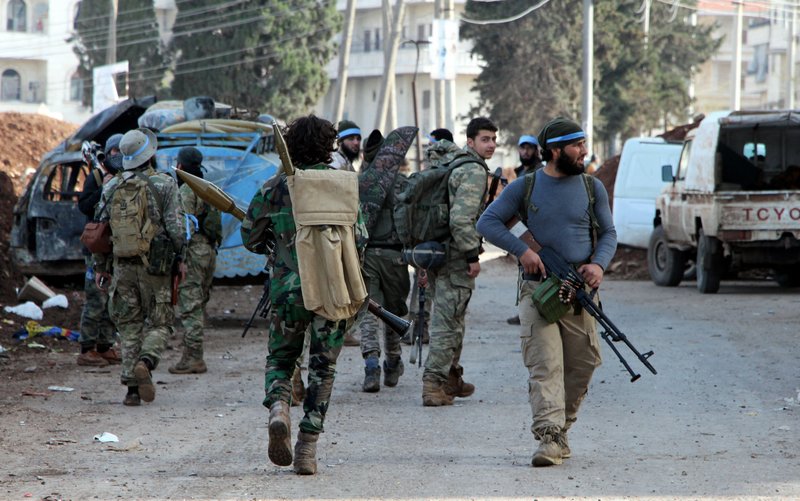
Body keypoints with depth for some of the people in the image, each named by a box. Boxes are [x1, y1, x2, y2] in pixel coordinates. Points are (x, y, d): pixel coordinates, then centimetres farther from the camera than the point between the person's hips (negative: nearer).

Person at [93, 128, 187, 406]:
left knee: (129, 326, 11)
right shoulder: (164, 185, -6)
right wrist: (180, 259, 1)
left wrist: (100, 266, 17)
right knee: (160, 323, 6)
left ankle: (132, 387, 4)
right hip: (155, 266, -3)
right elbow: (175, 227, -9)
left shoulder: (111, 188, 7)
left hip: (122, 266, 3)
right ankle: (146, 362, -22)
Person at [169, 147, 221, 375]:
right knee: (198, 306, 13)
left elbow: (184, 226, -19)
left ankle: (192, 358, -11)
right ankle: (195, 356, 15)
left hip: (193, 251, -9)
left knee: (189, 307, -8)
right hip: (209, 250, 9)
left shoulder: (186, 190, -11)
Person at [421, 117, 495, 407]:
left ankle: (451, 379, 30)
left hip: (436, 253, 10)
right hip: (456, 257, -10)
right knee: (447, 321, -8)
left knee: (452, 318, 20)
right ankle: (433, 384, -10)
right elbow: (460, 219, -25)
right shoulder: (474, 172, -14)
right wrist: (472, 256, -18)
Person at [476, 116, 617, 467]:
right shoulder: (525, 187, 4)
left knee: (581, 366, 6)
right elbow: (487, 222, 3)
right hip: (537, 289, -3)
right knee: (544, 365, -13)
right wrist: (522, 250, -11)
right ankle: (550, 438, -22)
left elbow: (608, 233, 13)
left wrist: (599, 263, -8)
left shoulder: (592, 187, 10)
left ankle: (561, 429, 24)